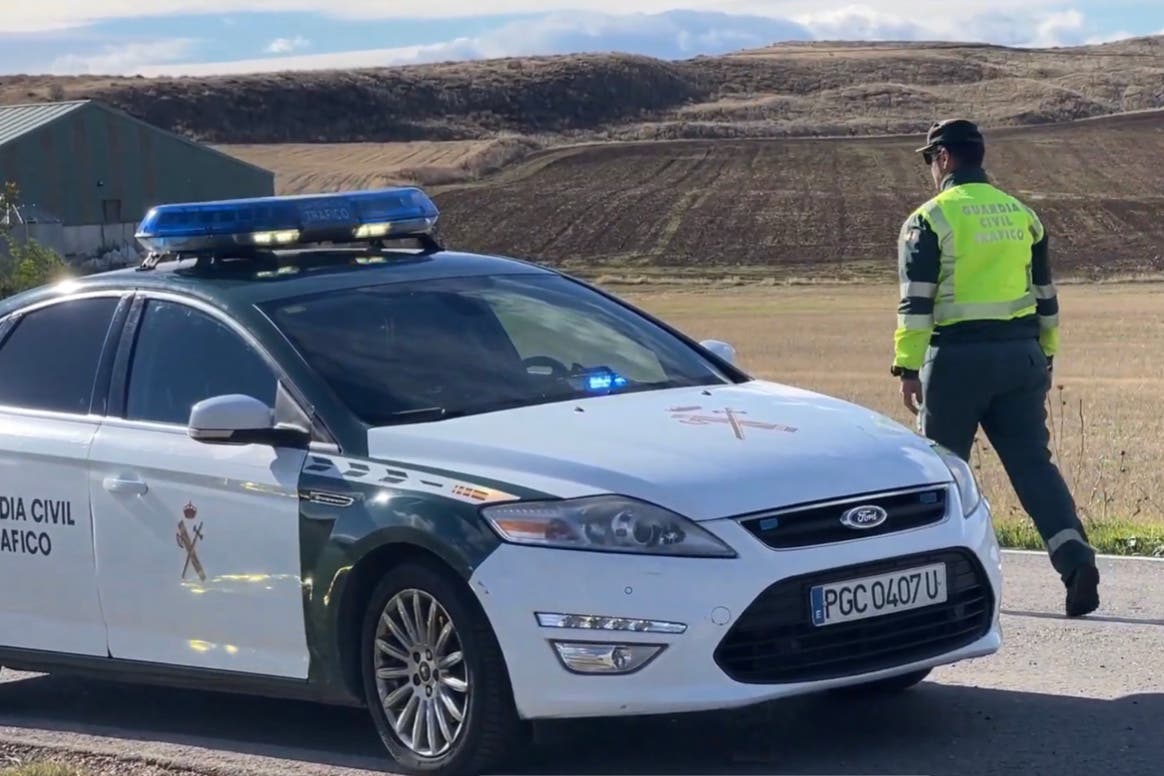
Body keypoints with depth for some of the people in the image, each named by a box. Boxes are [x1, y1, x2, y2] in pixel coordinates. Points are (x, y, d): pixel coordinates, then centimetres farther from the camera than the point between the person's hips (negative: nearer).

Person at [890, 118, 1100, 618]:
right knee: (1032, 462, 2)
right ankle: (1074, 556, -16)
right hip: (1021, 353, 5)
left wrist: (908, 368, -9)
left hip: (958, 357, -5)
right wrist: (1045, 357, 25)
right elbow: (1045, 296, 18)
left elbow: (916, 302, -10)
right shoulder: (1021, 215, 13)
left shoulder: (930, 219, -4)